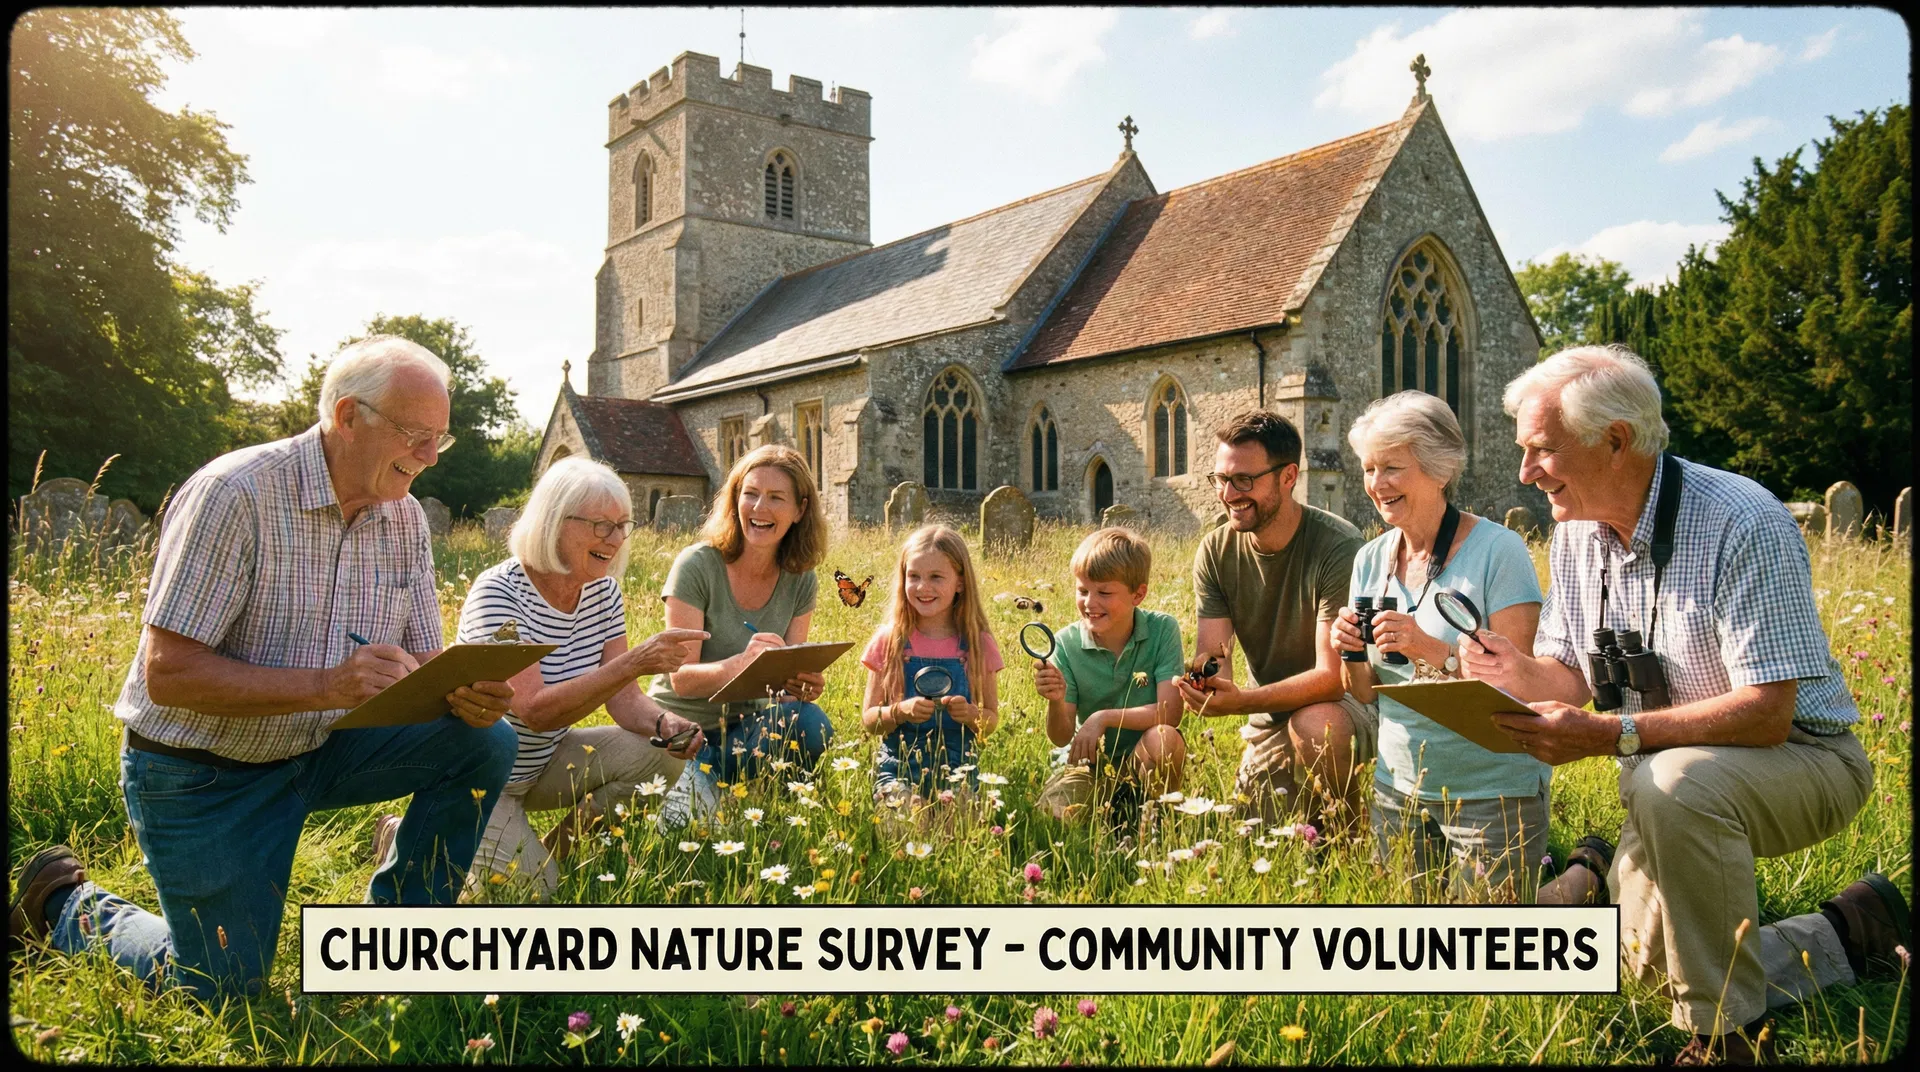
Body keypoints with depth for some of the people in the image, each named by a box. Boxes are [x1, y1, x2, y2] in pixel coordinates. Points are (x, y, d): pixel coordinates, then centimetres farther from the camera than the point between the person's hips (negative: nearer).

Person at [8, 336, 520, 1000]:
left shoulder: (404, 518, -3)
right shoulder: (236, 494, -23)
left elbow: (421, 661, 1)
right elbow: (167, 673, -25)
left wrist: (466, 694, -24)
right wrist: (326, 684, -37)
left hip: (321, 748, 6)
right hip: (199, 772, -5)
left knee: (487, 742, -14)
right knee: (223, 990, 2)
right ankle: (67, 903, 28)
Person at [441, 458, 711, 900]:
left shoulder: (603, 592, -4)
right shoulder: (499, 594, -24)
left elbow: (623, 698, -6)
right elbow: (536, 711, -34)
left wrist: (664, 722, -29)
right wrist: (635, 662, -43)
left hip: (544, 761, 6)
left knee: (662, 757, -15)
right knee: (532, 890, -18)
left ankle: (558, 850, 7)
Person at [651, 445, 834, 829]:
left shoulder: (799, 580, -1)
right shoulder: (697, 566, -14)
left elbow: (790, 674, 0)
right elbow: (681, 679, -18)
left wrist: (804, 684, -26)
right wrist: (742, 663, -38)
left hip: (743, 726, 6)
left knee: (812, 724, -29)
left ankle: (707, 774, -12)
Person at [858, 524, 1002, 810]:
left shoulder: (978, 645, 2)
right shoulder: (889, 641, 1)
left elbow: (992, 719, 7)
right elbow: (868, 718, 2)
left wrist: (971, 714, -15)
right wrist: (900, 711, -18)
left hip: (957, 768, 1)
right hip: (898, 768, 0)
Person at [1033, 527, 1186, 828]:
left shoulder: (1162, 629, -10)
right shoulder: (1066, 643, -7)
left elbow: (1170, 712, -20)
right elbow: (1061, 737, -8)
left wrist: (1104, 718, -27)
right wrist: (1056, 702, -30)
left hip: (1142, 759, -1)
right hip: (1088, 759, 1)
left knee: (1163, 738, -34)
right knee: (1051, 815, -27)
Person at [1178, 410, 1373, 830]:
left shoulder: (1340, 548, -24)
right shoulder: (1215, 551, -7)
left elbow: (1332, 675, -29)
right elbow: (1213, 658, -10)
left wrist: (1240, 701, -43)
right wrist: (1203, 683, -36)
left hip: (1346, 704, -5)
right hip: (1270, 721, 5)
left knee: (1314, 724, -37)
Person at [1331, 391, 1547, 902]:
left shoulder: (1497, 549, -14)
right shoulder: (1371, 559, 3)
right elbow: (1367, 693, 7)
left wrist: (1433, 650, -31)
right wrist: (1351, 654, -13)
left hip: (1491, 792, -6)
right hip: (1399, 789, 6)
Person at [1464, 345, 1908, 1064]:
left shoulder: (1742, 525, -24)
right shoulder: (1575, 534, -2)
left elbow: (1767, 713, -28)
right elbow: (1575, 676, 6)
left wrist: (1612, 735, -34)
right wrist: (1524, 673, -17)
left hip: (1799, 757, -6)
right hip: (1667, 780, 7)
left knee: (1671, 784, -38)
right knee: (1651, 961, -6)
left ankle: (1725, 1036, -16)